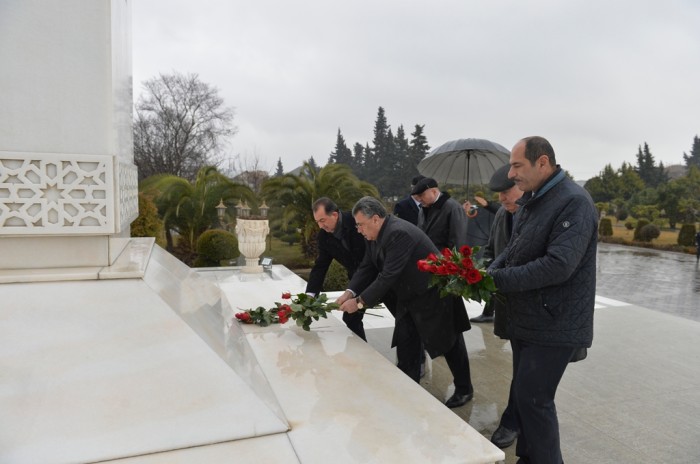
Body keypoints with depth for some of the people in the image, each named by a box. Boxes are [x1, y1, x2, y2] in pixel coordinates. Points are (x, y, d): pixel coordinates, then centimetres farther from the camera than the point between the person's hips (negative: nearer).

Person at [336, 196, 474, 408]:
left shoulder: (398, 233, -31)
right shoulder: (375, 235, -2)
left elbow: (388, 276, -33)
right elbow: (367, 268, 0)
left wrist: (360, 301, -29)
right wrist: (350, 292, -15)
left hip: (434, 293, -9)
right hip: (409, 296, 9)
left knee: (449, 342, 7)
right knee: (405, 344, 9)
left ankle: (464, 389, 25)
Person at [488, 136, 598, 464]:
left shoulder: (574, 202, -20)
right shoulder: (530, 199, 9)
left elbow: (558, 265, -29)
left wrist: (498, 280, -25)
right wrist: (490, 271, -7)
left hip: (554, 326, -9)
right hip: (525, 320, 9)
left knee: (533, 399, -1)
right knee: (522, 394, 18)